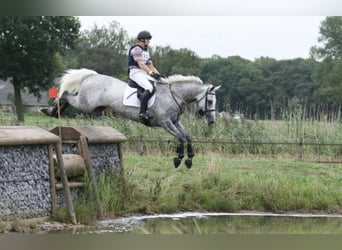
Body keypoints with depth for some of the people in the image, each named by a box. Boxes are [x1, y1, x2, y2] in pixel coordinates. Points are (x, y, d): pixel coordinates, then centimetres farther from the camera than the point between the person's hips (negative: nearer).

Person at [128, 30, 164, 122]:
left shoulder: (145, 51, 23)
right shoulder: (136, 49, -7)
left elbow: (150, 65, 20)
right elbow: (140, 64, -19)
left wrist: (158, 74, 5)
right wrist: (151, 73, -29)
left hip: (144, 74, 10)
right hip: (136, 73, -10)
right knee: (150, 88, -31)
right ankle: (142, 112, -36)